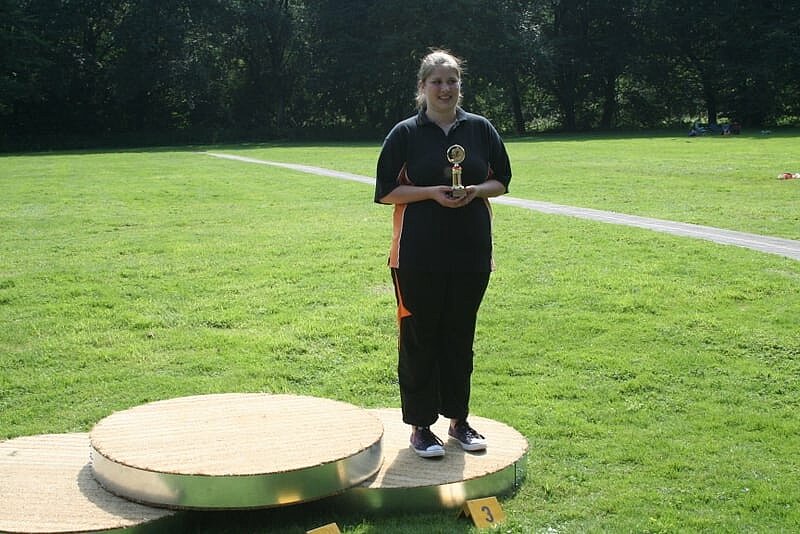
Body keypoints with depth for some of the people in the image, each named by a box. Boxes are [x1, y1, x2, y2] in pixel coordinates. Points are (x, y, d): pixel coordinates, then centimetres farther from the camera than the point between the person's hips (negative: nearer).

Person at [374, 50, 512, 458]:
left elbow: (500, 181, 12)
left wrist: (476, 190, -9)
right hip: (418, 256, -3)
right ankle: (421, 427, 12)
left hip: (471, 252, 3)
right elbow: (387, 191, -2)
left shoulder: (480, 129, 7)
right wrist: (432, 192, -15)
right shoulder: (405, 133, -1)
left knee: (460, 336, 11)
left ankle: (459, 420, 24)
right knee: (419, 337, 1)